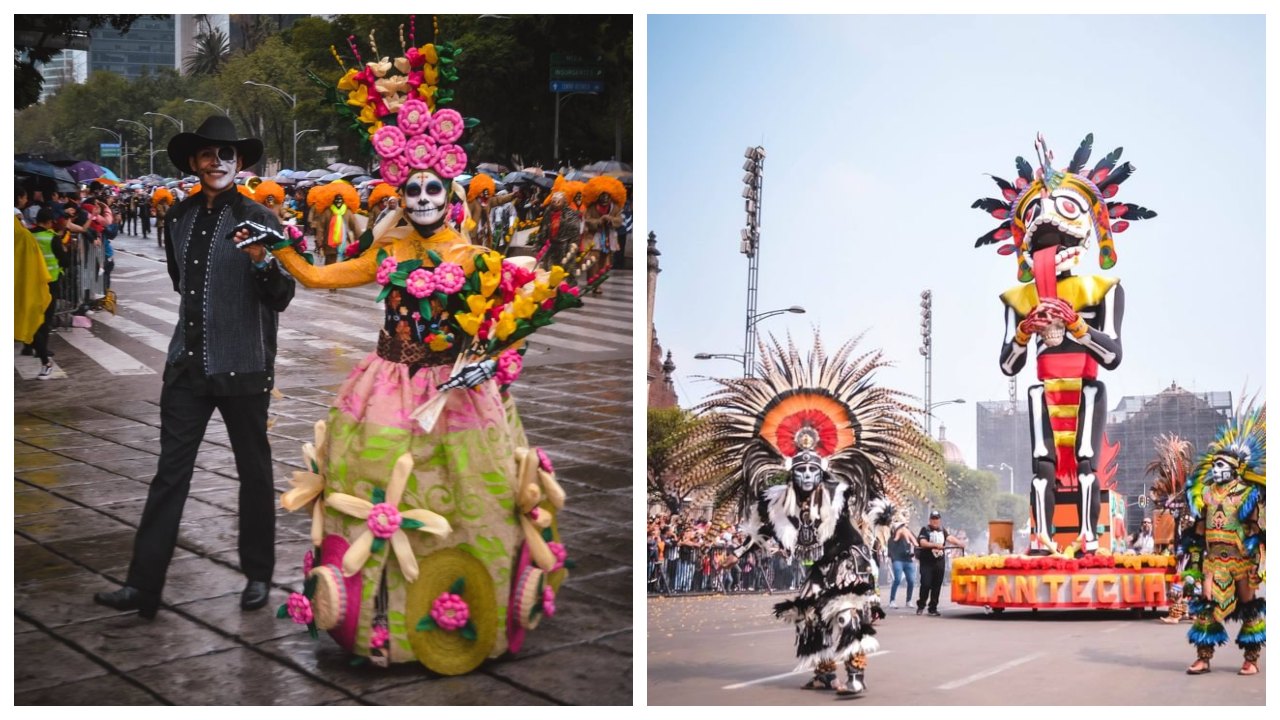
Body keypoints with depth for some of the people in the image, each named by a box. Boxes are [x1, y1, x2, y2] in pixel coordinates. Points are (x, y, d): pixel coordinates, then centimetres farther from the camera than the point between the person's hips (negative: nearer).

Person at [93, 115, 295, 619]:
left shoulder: (257, 218, -7)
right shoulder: (179, 218, 8)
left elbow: (282, 298, -11)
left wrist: (262, 262, -28)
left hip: (242, 365, -4)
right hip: (187, 364, 4)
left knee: (254, 471, 10)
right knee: (170, 473, 2)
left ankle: (258, 575, 23)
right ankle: (143, 586, 3)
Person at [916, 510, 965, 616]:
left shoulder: (943, 530, 14)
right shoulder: (925, 530, -2)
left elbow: (950, 538, -2)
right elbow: (922, 543, -16)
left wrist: (959, 543, -22)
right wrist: (935, 545, -29)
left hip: (940, 562, 4)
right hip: (926, 562, -4)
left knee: (937, 586, 5)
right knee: (925, 584, -9)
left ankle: (933, 608, 13)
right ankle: (921, 606, 8)